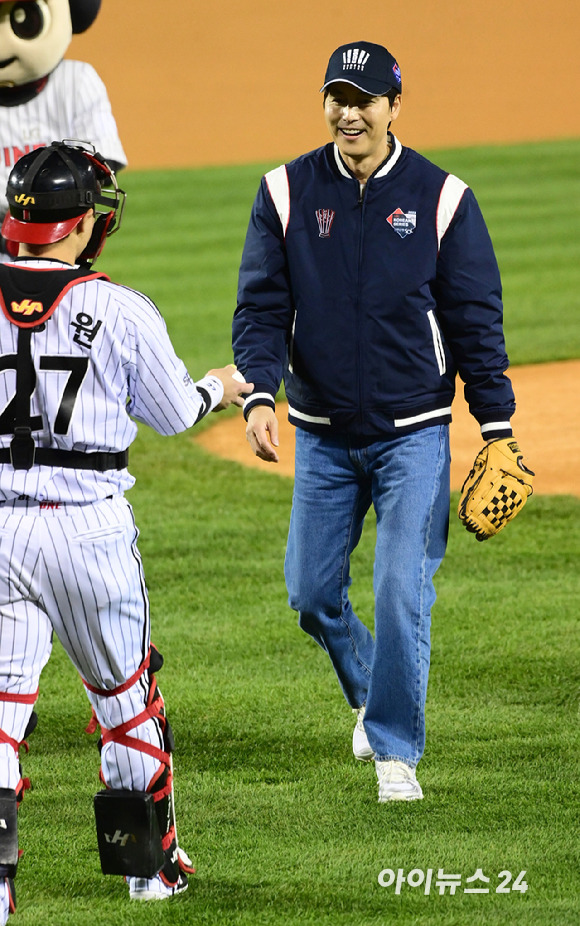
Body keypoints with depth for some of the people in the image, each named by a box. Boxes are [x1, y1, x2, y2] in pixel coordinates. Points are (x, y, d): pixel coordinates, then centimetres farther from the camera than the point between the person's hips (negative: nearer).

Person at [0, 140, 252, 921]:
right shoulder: (122, 312, -8)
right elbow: (172, 413, 5)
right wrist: (218, 389, 26)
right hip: (90, 524, -1)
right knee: (124, 692, 17)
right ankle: (149, 863, 29)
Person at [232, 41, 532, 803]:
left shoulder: (441, 197, -5)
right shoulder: (287, 192, -1)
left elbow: (476, 318, -2)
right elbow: (261, 306, -3)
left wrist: (497, 426, -7)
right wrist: (259, 396, -18)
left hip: (414, 434, -3)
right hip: (323, 437, 3)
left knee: (403, 592, -9)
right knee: (311, 593, 7)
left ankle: (396, 750, 3)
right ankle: (372, 692, 35)